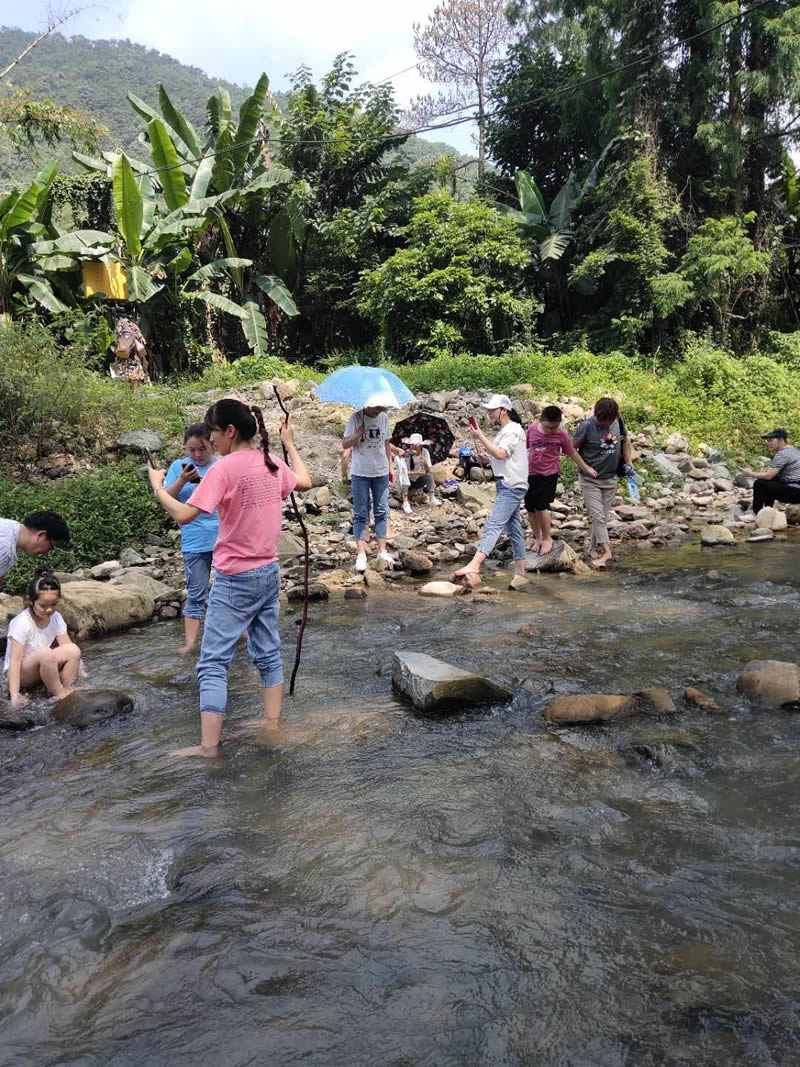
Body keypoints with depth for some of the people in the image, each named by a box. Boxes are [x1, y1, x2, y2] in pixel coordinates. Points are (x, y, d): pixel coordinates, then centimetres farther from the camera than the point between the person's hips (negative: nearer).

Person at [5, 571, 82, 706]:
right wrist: (15, 694, -33)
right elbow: (15, 660, -27)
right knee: (45, 654, -36)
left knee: (73, 650, -20)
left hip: (44, 668, 6)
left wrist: (76, 668, -25)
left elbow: (66, 646, -9)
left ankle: (68, 689, -12)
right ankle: (58, 694, -19)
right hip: (22, 674, -5)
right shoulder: (22, 624, -24)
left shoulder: (56, 618, -6)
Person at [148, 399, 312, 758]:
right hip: (269, 573, 7)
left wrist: (158, 486, -5)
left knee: (213, 663, -3)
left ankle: (209, 745, -3)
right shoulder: (272, 463, 3)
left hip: (235, 580, -7)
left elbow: (183, 515, -21)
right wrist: (290, 444, 34)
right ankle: (271, 719, 27)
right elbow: (304, 482, 23)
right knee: (268, 653, 17)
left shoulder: (224, 469, -18)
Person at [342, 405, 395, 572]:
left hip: (381, 472, 4)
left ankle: (382, 550, 13)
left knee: (382, 512, 6)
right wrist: (358, 434, -25)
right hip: (360, 472, -4)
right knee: (361, 514, -1)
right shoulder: (356, 417, -9)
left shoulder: (384, 417, 3)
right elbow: (345, 444, -8)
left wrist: (390, 466, 12)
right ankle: (361, 554, 0)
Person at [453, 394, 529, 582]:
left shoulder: (513, 431, -13)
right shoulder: (504, 431, 18)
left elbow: (500, 454, -26)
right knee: (513, 527, 14)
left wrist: (480, 436, -24)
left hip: (511, 487, -11)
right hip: (508, 485, 11)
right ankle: (520, 568, 20)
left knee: (493, 525, -18)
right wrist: (486, 457, 9)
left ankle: (474, 564, -26)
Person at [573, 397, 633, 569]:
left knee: (603, 518, 11)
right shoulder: (586, 426, -18)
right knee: (597, 517, -11)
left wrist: (628, 463, 10)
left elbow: (625, 441, 15)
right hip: (590, 480, -5)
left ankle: (596, 549, 24)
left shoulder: (618, 421, -3)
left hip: (610, 479, 5)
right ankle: (606, 551, -11)